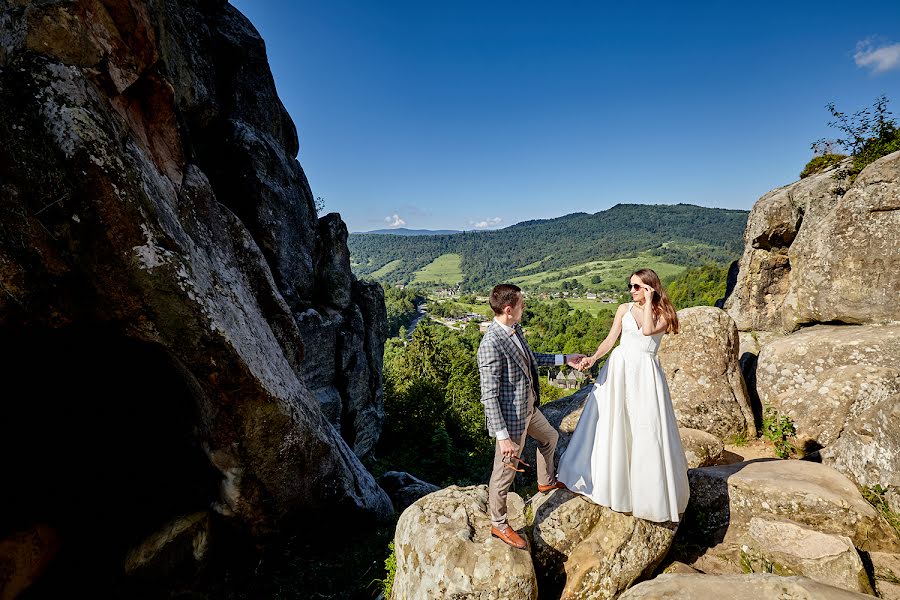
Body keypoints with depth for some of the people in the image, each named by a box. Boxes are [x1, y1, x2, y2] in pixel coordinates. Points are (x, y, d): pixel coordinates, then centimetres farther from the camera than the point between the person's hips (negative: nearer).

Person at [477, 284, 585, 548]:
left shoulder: (514, 329, -2)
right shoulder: (492, 344, -31)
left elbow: (530, 358, 16)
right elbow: (489, 396, -28)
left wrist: (565, 359, 17)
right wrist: (503, 436, -26)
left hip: (528, 408, 9)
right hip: (510, 417, -9)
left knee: (550, 437, 32)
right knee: (505, 472, 10)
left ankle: (545, 482, 59)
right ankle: (498, 524, 35)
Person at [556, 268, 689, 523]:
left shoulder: (663, 314, 0)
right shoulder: (624, 309, 7)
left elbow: (647, 330, -22)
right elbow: (610, 339, 3)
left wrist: (648, 300, -13)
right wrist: (594, 357, -13)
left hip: (645, 373, -2)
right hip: (618, 368, 3)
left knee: (647, 430, 1)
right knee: (611, 424, 10)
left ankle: (652, 493, 20)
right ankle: (608, 479, 30)